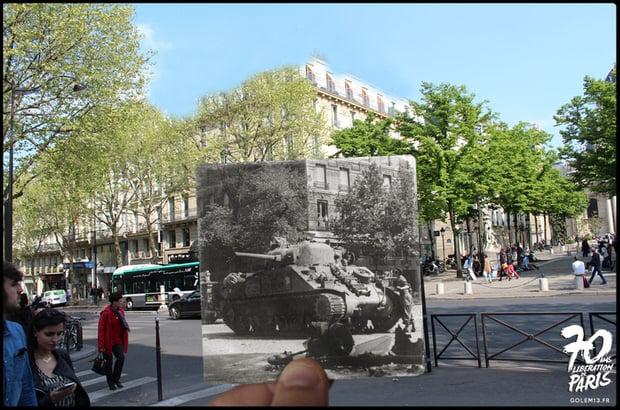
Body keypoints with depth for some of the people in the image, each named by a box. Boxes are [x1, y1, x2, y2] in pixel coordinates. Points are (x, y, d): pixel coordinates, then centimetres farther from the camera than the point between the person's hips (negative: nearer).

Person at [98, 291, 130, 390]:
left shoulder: (120, 311, 4)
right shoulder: (106, 313, -17)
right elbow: (101, 329, -15)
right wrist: (101, 345, -16)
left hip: (118, 340, 5)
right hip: (108, 341, -5)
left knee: (121, 357, -8)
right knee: (109, 361, 4)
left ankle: (116, 378, 13)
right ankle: (110, 382, 21)